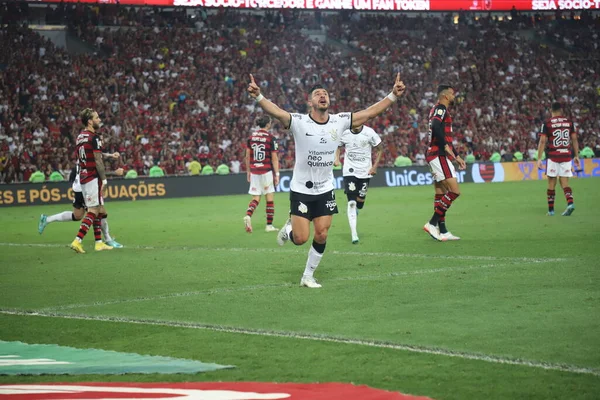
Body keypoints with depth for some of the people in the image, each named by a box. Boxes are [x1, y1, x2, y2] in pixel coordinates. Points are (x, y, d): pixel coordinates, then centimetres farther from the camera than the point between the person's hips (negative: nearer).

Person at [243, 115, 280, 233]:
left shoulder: (251, 137, 4)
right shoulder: (270, 138, -8)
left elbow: (247, 156, 7)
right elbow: (274, 158, -9)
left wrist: (248, 171, 16)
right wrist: (277, 174, -4)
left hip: (254, 171, 4)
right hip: (266, 171, -4)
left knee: (256, 198, 8)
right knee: (270, 198, 6)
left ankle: (248, 215, -19)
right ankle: (269, 225, 8)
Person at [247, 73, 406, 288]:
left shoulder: (340, 121, -4)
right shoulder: (299, 122, -16)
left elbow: (370, 112, -3)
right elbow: (275, 111, -32)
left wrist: (393, 95, -11)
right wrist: (258, 96, -50)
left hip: (325, 191, 3)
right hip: (301, 190, -3)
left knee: (321, 235, 0)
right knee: (300, 238, -6)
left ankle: (308, 276, 18)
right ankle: (289, 227, 31)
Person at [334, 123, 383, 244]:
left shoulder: (369, 133, -10)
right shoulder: (344, 133, -4)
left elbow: (380, 149, 1)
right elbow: (338, 147, 14)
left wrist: (374, 167, -5)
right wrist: (337, 158, -5)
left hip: (365, 171, 0)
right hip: (350, 171, 0)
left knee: (360, 202, 5)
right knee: (351, 202, -10)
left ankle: (355, 208, 45)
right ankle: (354, 234, -7)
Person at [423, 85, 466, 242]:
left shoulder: (439, 110, 24)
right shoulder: (440, 109, -8)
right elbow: (435, 126, -28)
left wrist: (457, 156, 31)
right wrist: (446, 146, -27)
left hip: (436, 156, 11)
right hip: (438, 156, -11)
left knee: (441, 194, 10)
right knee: (454, 190, -15)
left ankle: (442, 231, 11)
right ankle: (432, 223, -15)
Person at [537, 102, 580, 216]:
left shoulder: (547, 123, -2)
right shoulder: (569, 121, 7)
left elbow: (542, 141, -6)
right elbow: (574, 139, 8)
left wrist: (539, 159, -4)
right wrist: (576, 156, 14)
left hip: (553, 156, -2)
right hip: (566, 155, 2)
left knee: (551, 183, 7)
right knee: (564, 182, 6)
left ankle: (551, 210, 11)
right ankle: (570, 203, -18)